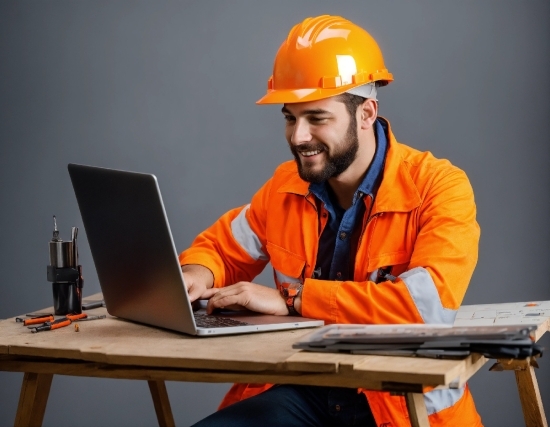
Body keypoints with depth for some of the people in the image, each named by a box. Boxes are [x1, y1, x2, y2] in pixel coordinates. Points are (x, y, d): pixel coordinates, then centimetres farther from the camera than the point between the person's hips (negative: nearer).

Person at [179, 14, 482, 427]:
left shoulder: (439, 187, -11)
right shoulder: (285, 186, 5)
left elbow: (432, 301, -26)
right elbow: (220, 247, 20)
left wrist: (291, 299, -23)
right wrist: (195, 275, -5)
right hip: (302, 393, 3)